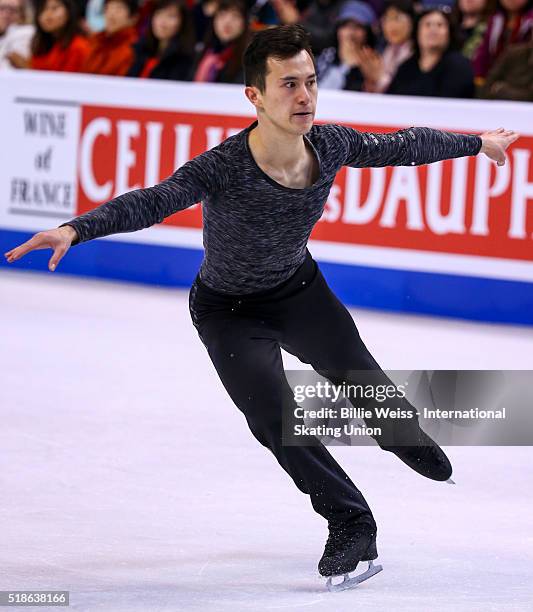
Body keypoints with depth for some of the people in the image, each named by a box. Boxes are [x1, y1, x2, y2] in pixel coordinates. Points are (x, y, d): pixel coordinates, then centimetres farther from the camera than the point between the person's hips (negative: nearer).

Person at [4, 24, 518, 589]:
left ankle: (404, 435, 59)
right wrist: (76, 229, -66)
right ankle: (350, 522, 4)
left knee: (359, 378, 22)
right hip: (229, 311, -4)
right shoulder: (222, 169, -38)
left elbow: (401, 147, -5)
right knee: (275, 418, -18)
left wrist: (476, 143, 9)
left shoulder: (332, 145, -23)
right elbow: (151, 202, -49)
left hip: (301, 291, 5)